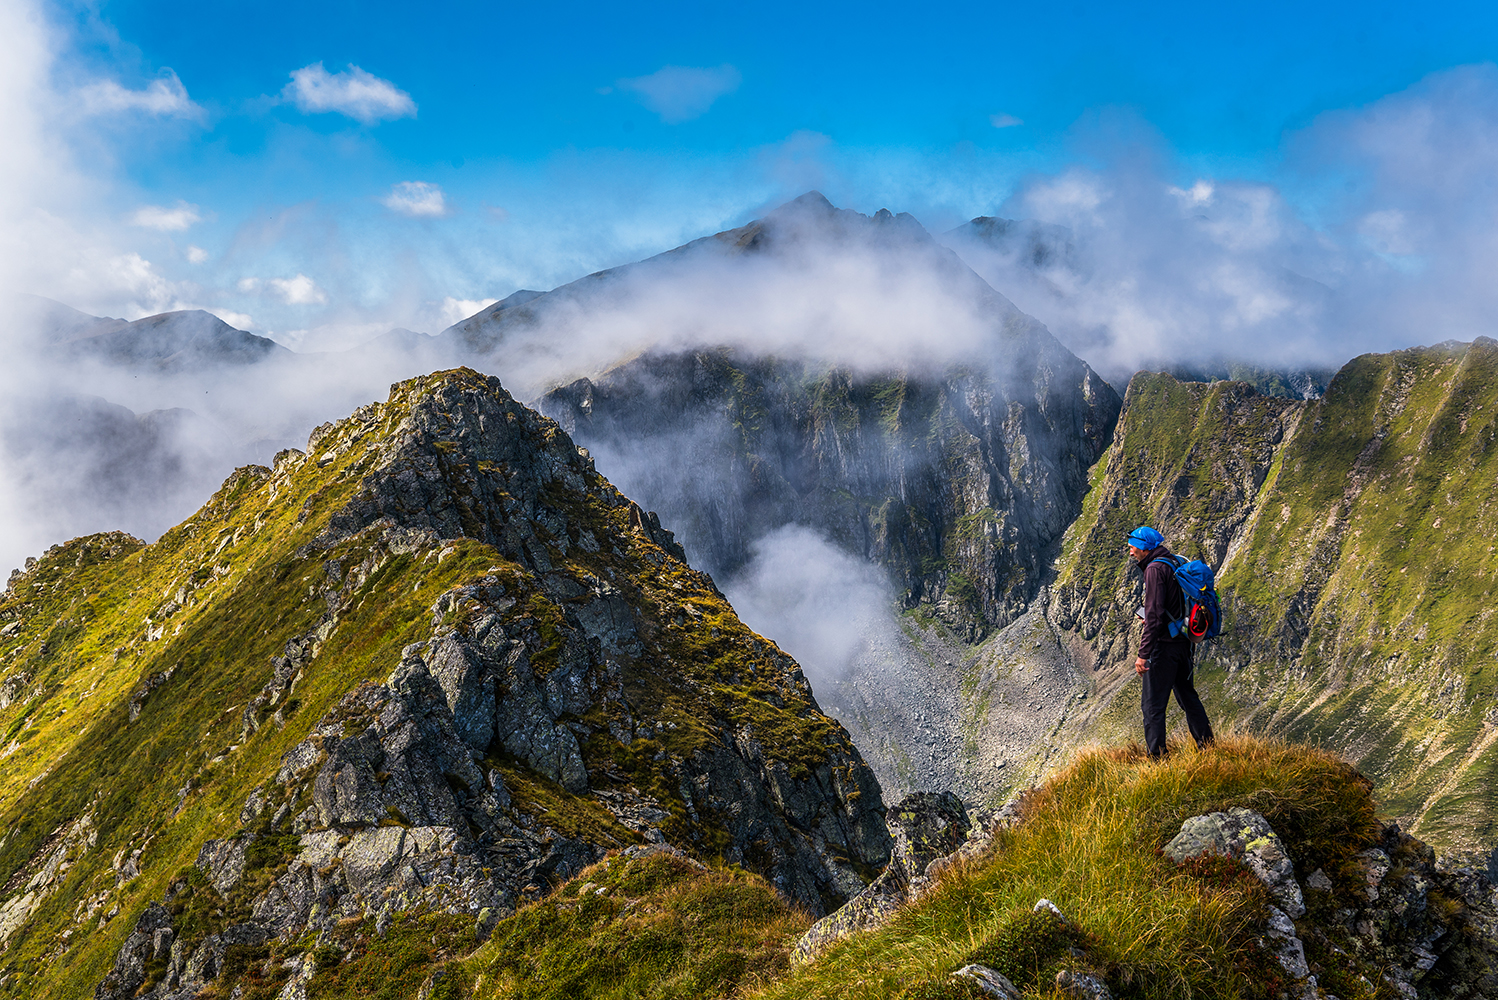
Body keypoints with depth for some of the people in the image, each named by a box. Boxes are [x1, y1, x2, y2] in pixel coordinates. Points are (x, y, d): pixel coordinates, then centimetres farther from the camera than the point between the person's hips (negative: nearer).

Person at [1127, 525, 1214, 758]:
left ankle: (1157, 755, -1)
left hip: (1163, 644, -9)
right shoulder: (1176, 563, 12)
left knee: (1152, 703, -3)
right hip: (1184, 642, 9)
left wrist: (1143, 654, -22)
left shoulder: (1155, 569, -16)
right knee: (1187, 695, 21)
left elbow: (1154, 616, -22)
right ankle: (1207, 746, 28)